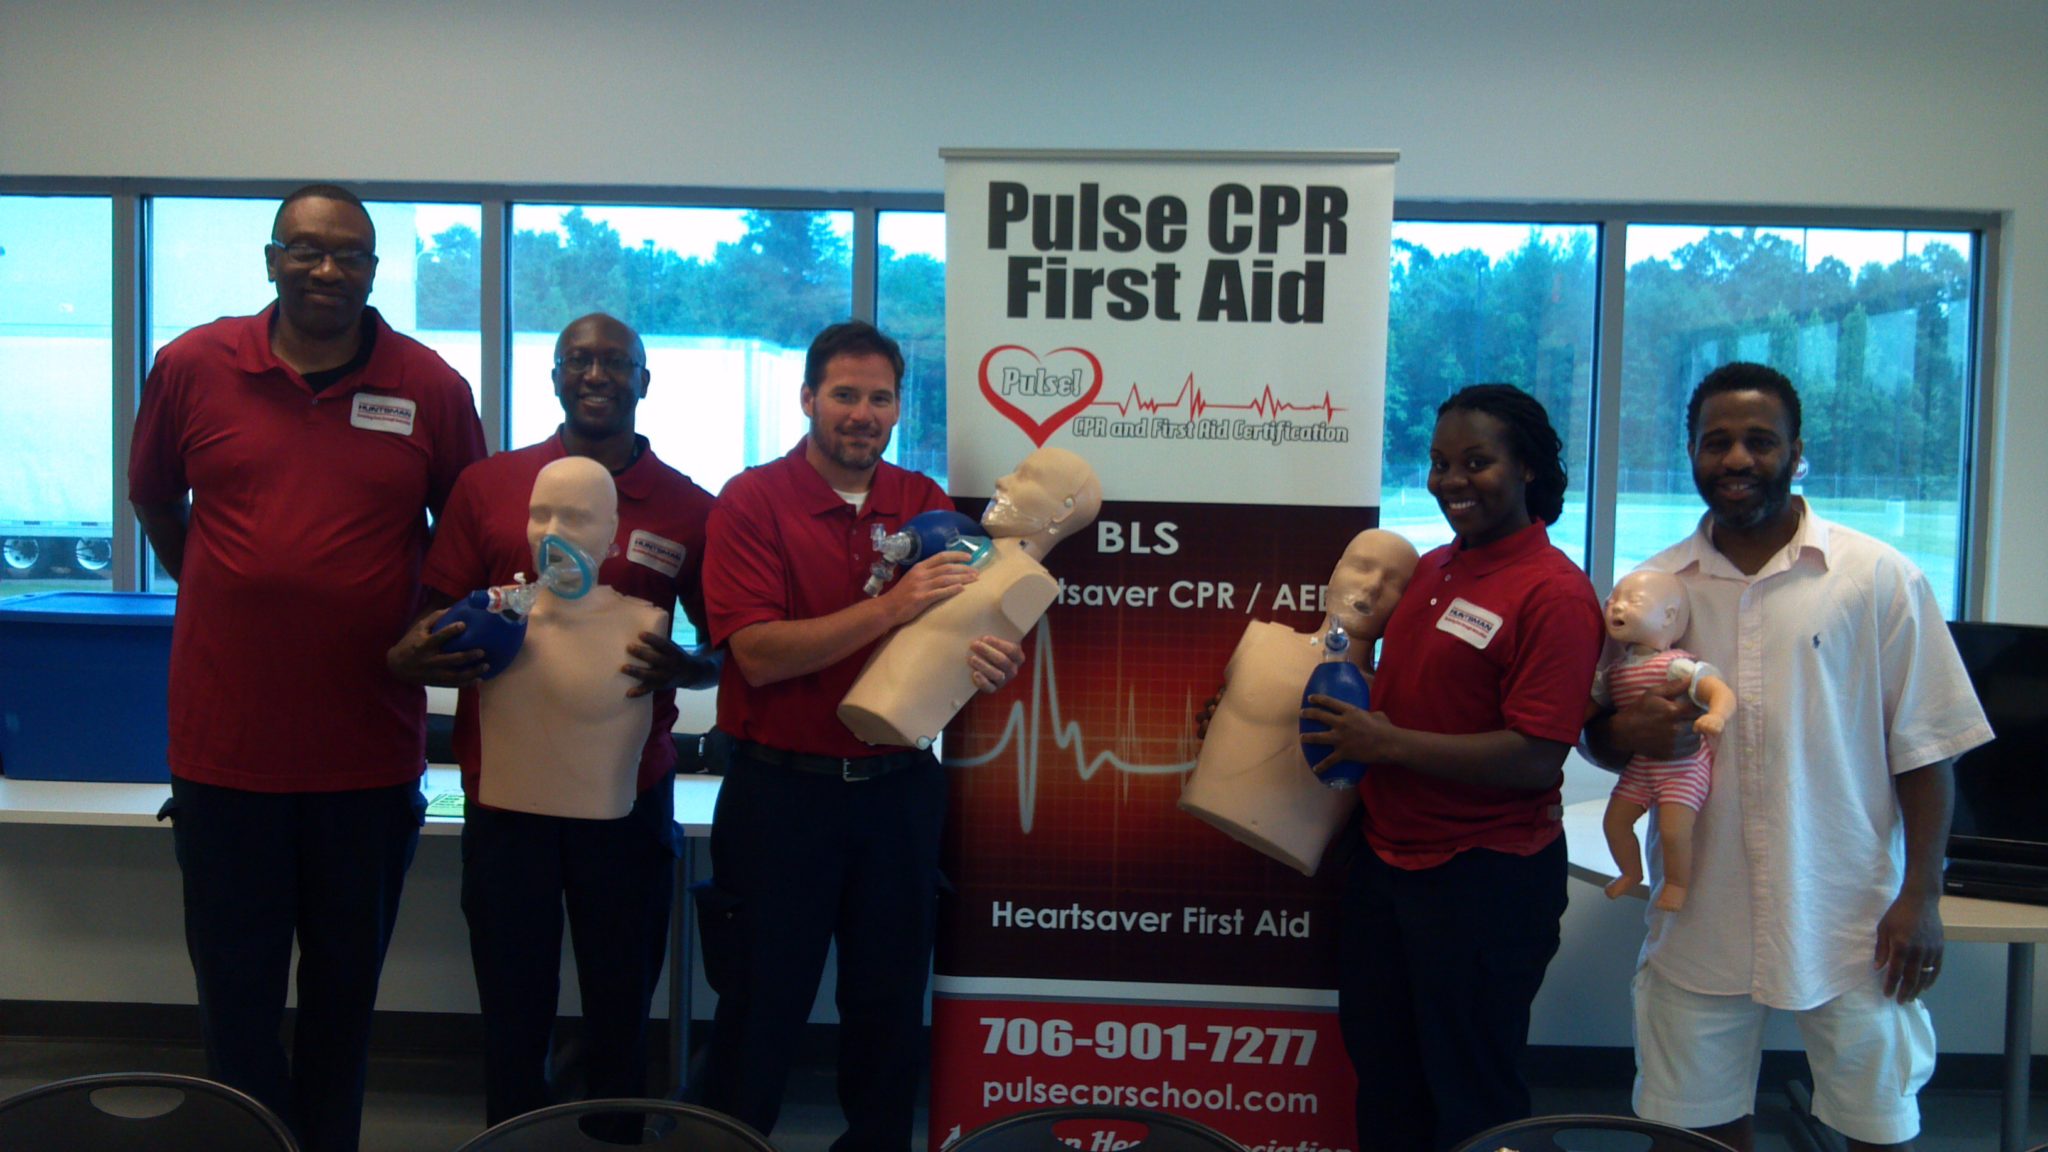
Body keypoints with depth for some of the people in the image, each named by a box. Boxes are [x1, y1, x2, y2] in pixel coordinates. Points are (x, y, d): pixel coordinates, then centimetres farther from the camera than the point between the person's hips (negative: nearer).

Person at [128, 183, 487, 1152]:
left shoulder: (430, 386, -3)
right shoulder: (193, 366, -1)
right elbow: (154, 501, 14)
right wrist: (223, 592, 11)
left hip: (370, 754, 0)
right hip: (224, 745, 0)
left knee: (344, 993, 17)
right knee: (236, 993, 13)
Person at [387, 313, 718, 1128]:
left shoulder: (688, 508, 3)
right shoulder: (487, 487, 4)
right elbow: (432, 625, 6)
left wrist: (680, 669, -14)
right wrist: (409, 656, -16)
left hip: (629, 797, 0)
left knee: (620, 1015, 9)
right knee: (513, 1021, 9)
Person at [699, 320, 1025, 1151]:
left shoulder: (926, 505, 6)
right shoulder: (753, 501, -7)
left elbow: (974, 623, 9)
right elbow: (757, 653, -17)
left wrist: (992, 661, -15)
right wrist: (890, 608, -25)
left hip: (898, 790, 4)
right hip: (781, 791, -3)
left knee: (890, 1005, 15)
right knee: (762, 1007, 9)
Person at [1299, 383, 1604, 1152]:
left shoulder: (1553, 593, -18)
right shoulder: (1432, 569, 7)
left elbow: (1535, 758, -24)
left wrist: (1388, 743, -21)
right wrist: (1343, 725, 3)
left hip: (1486, 878, -8)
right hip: (1386, 857, 8)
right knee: (1382, 1075, 23)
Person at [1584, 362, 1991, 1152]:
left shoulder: (1880, 580, -5)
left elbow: (1923, 752, -3)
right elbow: (1596, 734, 9)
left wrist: (1921, 896, -6)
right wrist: (1632, 732, -14)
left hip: (1849, 922, -2)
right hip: (1700, 921, 2)